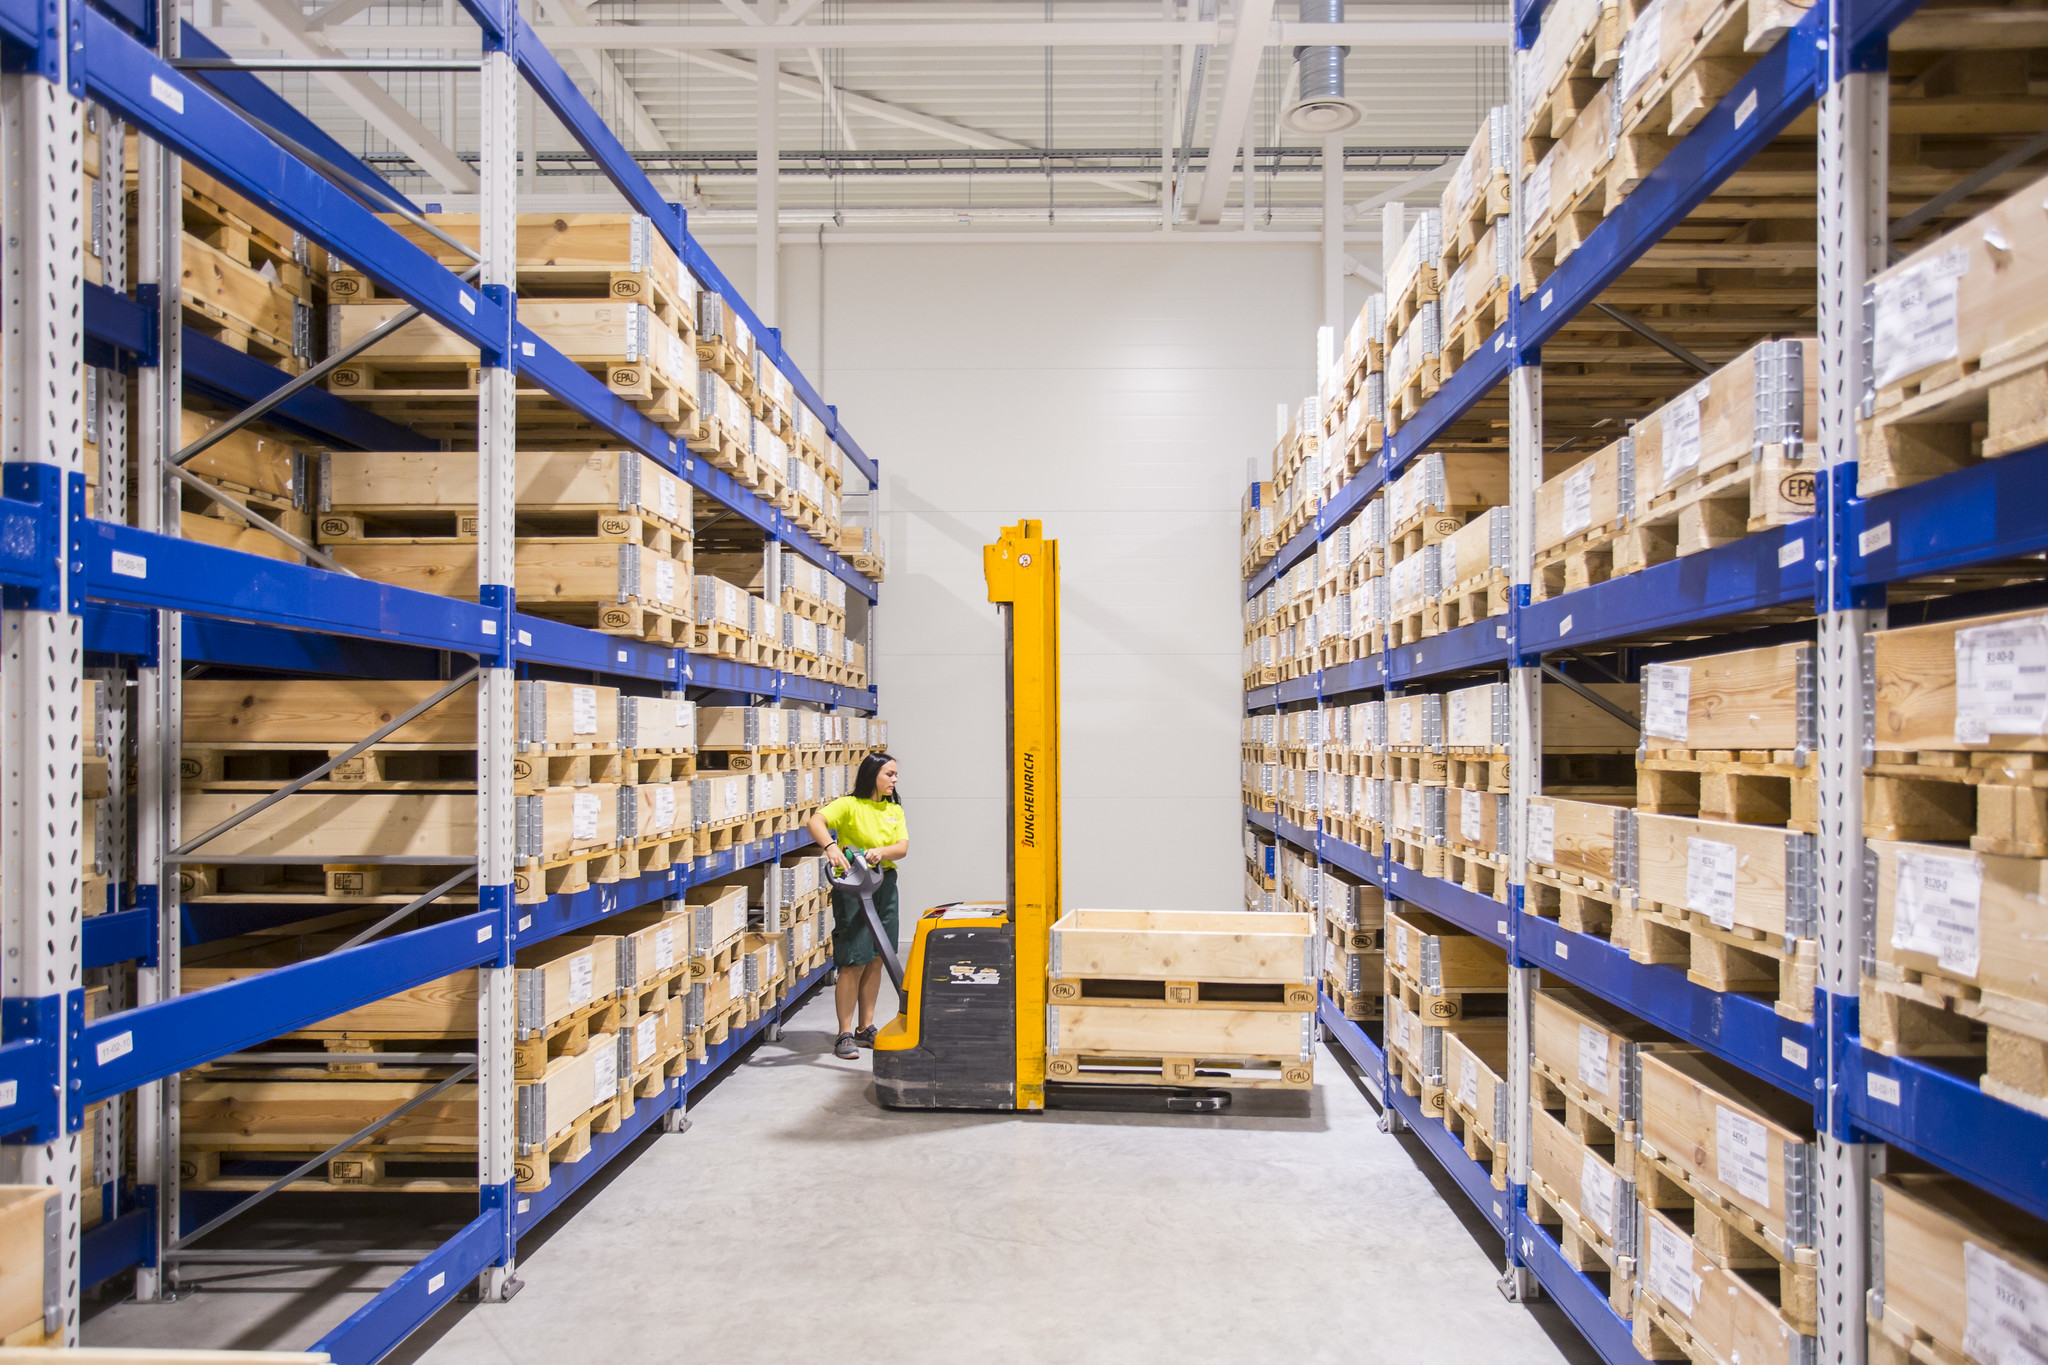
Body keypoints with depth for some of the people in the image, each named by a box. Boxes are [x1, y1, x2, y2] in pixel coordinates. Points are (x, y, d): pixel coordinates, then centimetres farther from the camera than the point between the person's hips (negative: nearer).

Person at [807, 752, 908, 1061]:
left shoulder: (894, 810, 11)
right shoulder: (849, 805, -8)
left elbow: (903, 847, -1)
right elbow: (815, 822, -24)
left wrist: (881, 852, -21)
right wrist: (831, 847, -41)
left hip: (885, 886, 6)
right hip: (853, 887, -6)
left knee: (876, 960, 10)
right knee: (854, 962, -6)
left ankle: (866, 1028, 21)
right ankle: (844, 1034, 3)